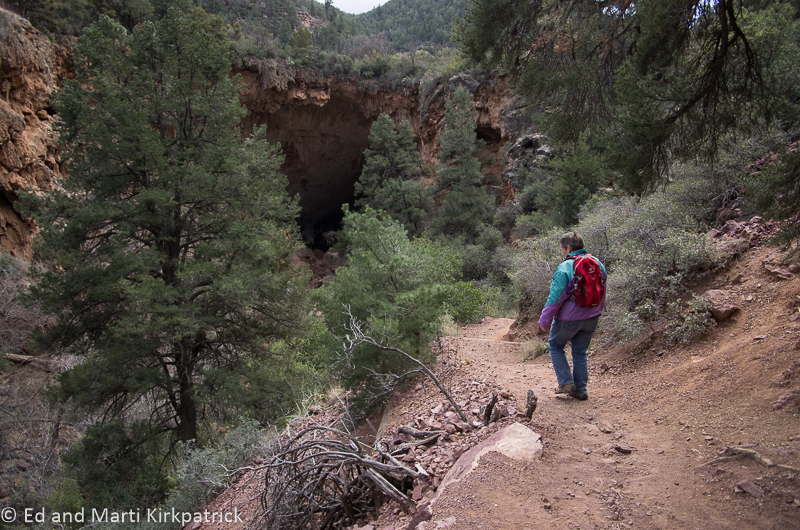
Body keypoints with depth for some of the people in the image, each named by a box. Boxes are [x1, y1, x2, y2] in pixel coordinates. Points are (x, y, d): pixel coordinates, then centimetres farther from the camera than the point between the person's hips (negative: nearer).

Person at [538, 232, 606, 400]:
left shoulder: (565, 268, -19)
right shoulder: (597, 263, 3)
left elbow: (555, 298, -17)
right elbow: (602, 293, 14)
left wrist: (544, 320, -8)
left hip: (569, 318, -6)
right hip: (591, 317, 6)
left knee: (555, 346, 15)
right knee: (580, 352, 17)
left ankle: (566, 382, 9)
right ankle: (580, 390, 19)